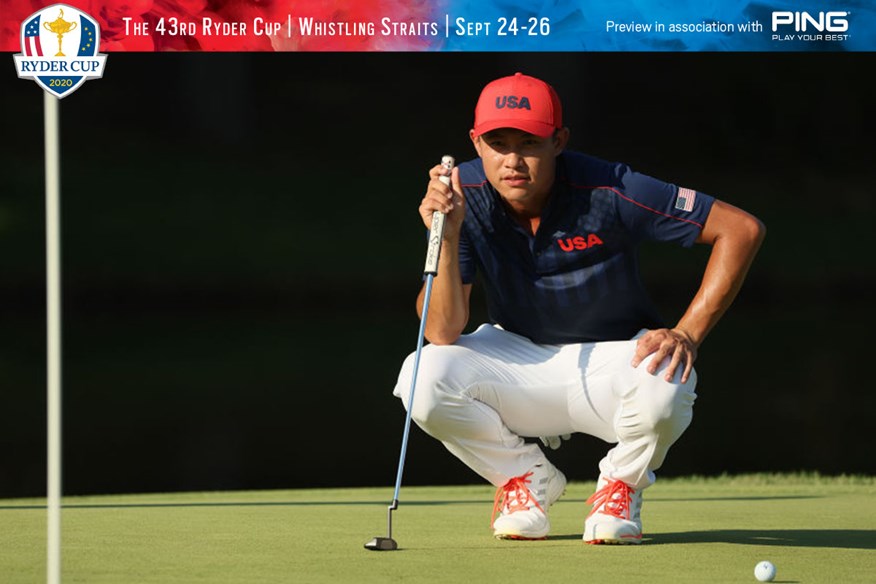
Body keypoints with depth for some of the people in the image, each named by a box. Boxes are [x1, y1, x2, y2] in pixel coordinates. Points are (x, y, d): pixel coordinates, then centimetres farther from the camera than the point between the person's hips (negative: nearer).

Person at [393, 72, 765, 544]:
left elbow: (741, 229, -22)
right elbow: (442, 333, -22)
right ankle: (526, 478, 4)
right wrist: (447, 237, -37)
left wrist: (688, 333, -27)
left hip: (613, 360, -2)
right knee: (424, 379, -26)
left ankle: (620, 487, -1)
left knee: (663, 384, -37)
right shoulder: (464, 196, -16)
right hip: (519, 359, 2)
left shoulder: (606, 192, -24)